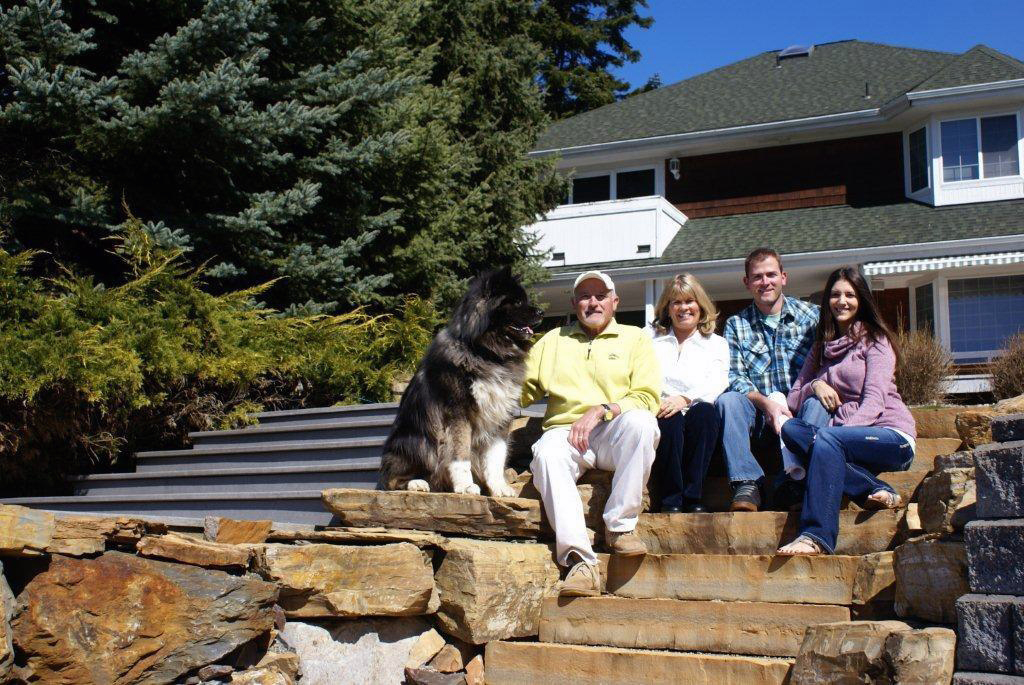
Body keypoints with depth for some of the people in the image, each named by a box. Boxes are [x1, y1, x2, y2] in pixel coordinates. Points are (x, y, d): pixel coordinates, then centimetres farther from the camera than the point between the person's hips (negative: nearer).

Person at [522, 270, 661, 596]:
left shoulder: (634, 338, 16)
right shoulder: (553, 340, 24)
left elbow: (646, 397, 1)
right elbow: (522, 390, 16)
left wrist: (600, 410, -14)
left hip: (616, 435, -1)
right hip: (566, 431, 1)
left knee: (639, 420, -35)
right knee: (547, 453, -35)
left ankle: (620, 526, -25)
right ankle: (580, 562, -43)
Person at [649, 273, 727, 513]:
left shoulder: (716, 343, 20)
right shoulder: (651, 340, 23)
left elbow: (717, 383, 0)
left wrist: (685, 399, -20)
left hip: (698, 420, 0)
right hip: (660, 415, 0)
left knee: (705, 411, -34)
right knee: (671, 420, -35)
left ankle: (692, 497, -30)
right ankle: (670, 500, -30)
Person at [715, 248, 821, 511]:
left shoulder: (811, 315, 9)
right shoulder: (736, 325, 10)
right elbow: (735, 378, -1)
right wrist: (766, 403, -19)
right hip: (759, 413, 1)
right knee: (727, 400, -29)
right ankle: (747, 484, -33)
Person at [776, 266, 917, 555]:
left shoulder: (875, 341, 3)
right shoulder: (822, 346, 20)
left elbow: (874, 401, -12)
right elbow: (793, 400, 14)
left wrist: (840, 429, -28)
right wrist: (815, 386, -8)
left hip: (891, 436, -5)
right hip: (850, 439, 5)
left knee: (827, 438, -34)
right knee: (790, 429, -22)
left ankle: (816, 536, -44)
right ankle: (876, 490, -28)